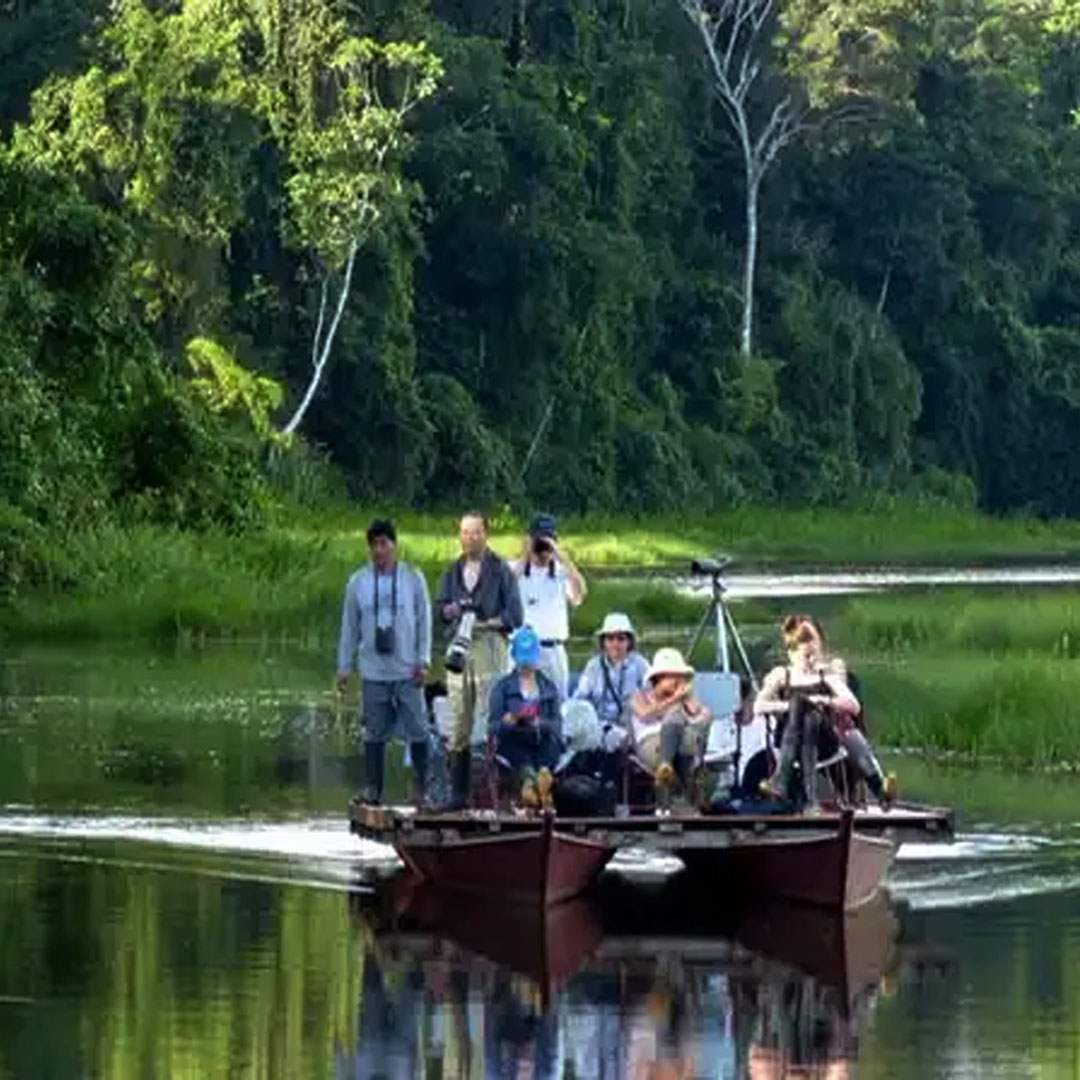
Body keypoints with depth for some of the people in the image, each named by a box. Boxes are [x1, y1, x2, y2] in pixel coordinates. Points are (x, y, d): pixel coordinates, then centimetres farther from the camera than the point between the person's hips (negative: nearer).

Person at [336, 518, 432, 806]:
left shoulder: (413, 579, 2)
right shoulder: (358, 582, 5)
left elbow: (424, 620, 4)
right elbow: (349, 627, 9)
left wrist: (423, 660, -4)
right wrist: (344, 667, 8)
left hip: (407, 671, -1)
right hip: (373, 671, 1)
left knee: (417, 730, -2)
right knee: (374, 732, 4)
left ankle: (424, 787, 7)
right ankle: (372, 788, 8)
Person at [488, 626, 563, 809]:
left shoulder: (549, 687, 23)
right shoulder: (502, 687, 18)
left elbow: (557, 723, 8)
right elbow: (492, 725, 7)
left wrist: (540, 723, -13)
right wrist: (506, 722, -15)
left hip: (541, 743, 1)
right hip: (513, 743, -1)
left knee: (550, 740, -34)